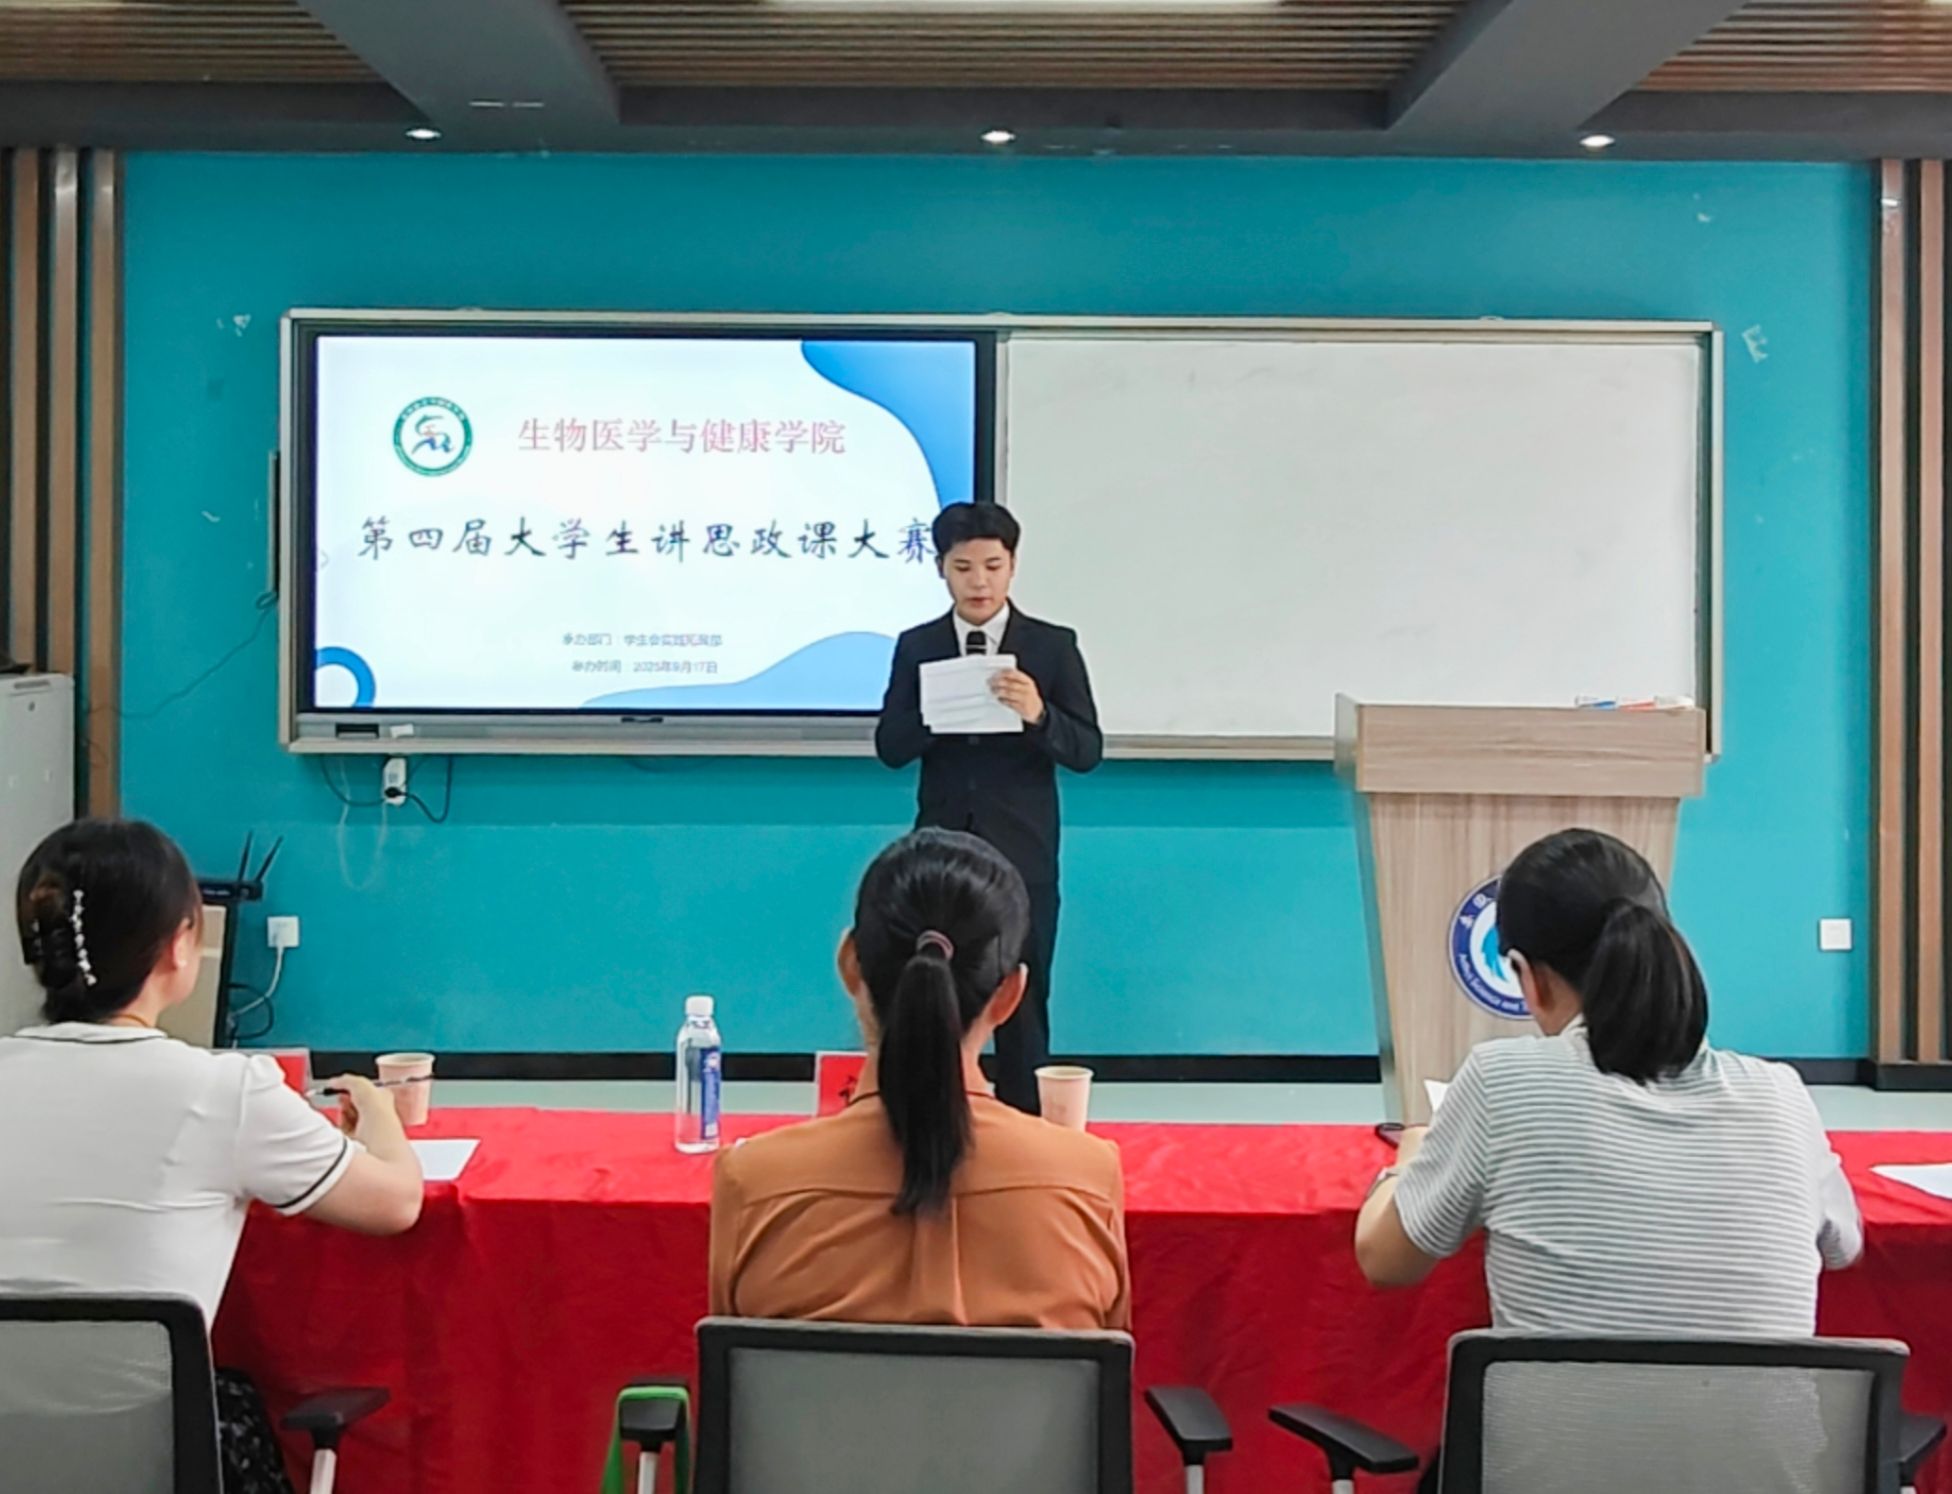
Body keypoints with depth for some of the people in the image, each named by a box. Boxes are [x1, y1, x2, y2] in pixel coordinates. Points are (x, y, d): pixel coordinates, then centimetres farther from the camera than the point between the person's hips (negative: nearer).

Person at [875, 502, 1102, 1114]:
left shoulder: (1053, 646, -1)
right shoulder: (916, 647, 5)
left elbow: (1088, 751, -5)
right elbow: (889, 748, 1)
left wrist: (1038, 715, -25)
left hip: (1022, 857, -2)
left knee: (1022, 1006, 5)